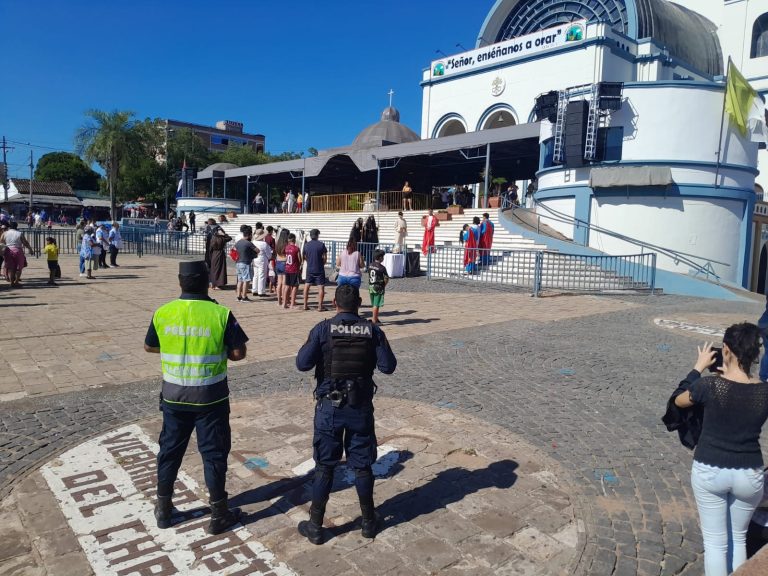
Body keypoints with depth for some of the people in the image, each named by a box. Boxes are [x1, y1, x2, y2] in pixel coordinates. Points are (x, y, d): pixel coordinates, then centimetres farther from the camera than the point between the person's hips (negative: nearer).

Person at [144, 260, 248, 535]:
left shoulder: (163, 313, -5)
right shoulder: (221, 314, -15)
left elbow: (149, 346, 10)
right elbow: (238, 353, -12)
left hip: (174, 397, 3)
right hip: (210, 399, -3)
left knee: (170, 450, 19)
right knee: (214, 454, 9)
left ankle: (163, 509, 34)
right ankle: (219, 515, 20)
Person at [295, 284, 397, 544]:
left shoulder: (323, 329, -10)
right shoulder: (372, 330, -5)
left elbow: (303, 364, -14)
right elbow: (388, 366, -6)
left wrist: (307, 347, 5)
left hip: (330, 406, -1)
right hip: (361, 407, 1)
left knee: (324, 466, 11)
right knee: (362, 465, 14)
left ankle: (315, 526, 20)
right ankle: (369, 521, 28)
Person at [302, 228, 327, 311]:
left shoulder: (306, 245, 1)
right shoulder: (321, 244, -8)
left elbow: (303, 257, 10)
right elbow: (325, 258, -7)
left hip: (309, 269, 4)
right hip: (319, 269, -3)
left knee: (307, 286, 15)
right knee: (321, 287, 1)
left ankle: (305, 305, 17)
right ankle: (320, 306, -2)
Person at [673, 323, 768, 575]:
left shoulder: (710, 385, -19)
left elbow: (679, 401, 2)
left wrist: (699, 367, 8)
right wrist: (733, 375, 10)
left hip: (709, 471, -2)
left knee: (715, 542, 12)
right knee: (738, 538, 23)